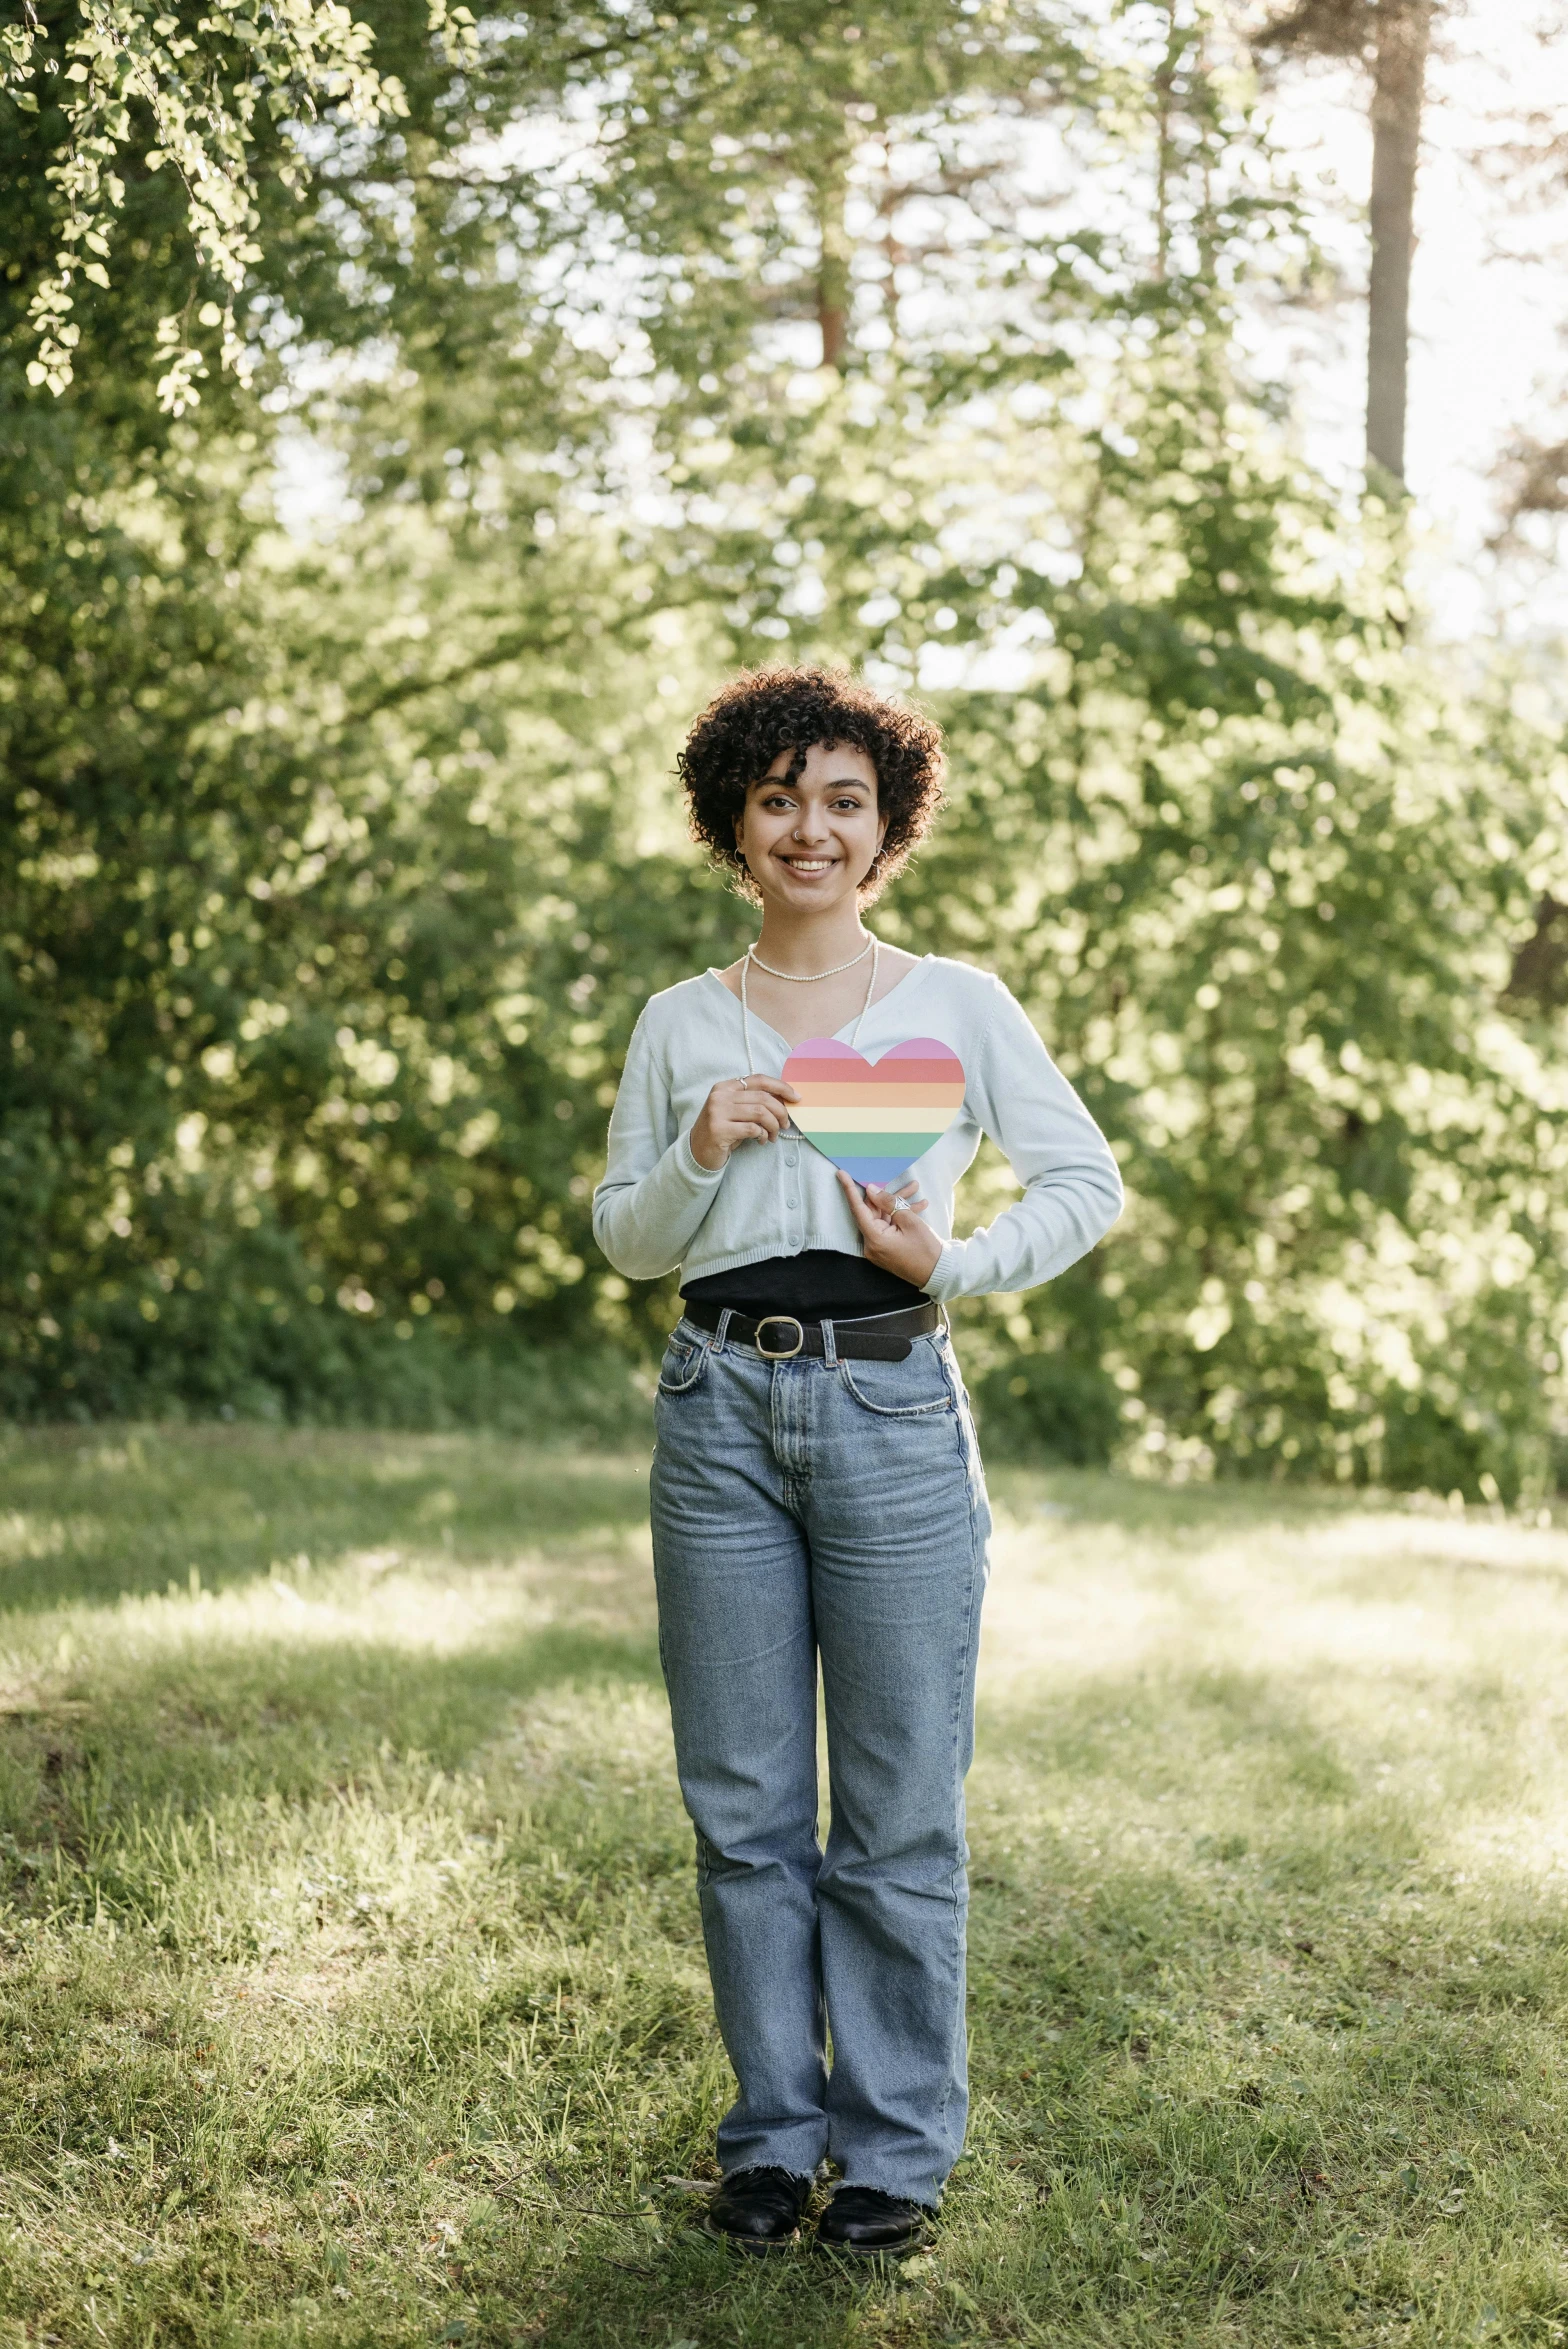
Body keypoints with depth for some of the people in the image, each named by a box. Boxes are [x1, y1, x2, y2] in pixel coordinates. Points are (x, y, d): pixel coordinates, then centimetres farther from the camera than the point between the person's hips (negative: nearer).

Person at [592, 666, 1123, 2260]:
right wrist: (699, 1153, -7)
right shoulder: (680, 1024, 9)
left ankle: (897, 2144, 15)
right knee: (741, 1800, 7)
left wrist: (955, 1263, -9)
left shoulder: (955, 1004, 4)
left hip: (892, 1409, -2)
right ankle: (774, 2130, 21)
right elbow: (625, 1240, 12)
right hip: (723, 1411, 2)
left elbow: (1087, 1182, 6)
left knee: (898, 1805, 2)